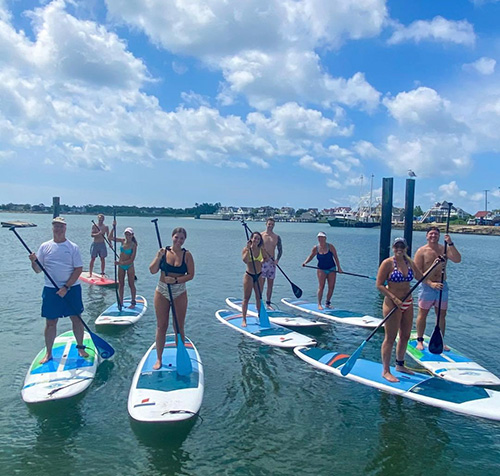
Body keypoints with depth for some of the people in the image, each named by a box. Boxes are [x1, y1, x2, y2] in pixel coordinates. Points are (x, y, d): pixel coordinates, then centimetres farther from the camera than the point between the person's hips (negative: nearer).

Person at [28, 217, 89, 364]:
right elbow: (38, 270, 2)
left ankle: (80, 348, 23)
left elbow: (78, 269, -6)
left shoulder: (73, 247, -2)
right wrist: (34, 261, -20)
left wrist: (66, 287, -13)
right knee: (50, 322, 7)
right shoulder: (45, 246, 3)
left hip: (72, 288, -1)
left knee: (77, 319, 6)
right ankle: (48, 353, 20)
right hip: (51, 290, 1)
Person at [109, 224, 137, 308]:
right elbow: (111, 238, 1)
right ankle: (120, 302, 18)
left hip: (129, 266, -5)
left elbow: (131, 260, -19)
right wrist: (113, 227, -10)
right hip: (121, 266, 5)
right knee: (121, 284, 10)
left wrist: (121, 262, -26)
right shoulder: (122, 241, -1)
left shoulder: (133, 245, -15)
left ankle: (133, 302, 11)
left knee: (131, 284, 3)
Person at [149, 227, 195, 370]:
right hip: (162, 291, 1)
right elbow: (152, 271, -6)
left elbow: (191, 275, -7)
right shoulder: (163, 251, -3)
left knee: (179, 327, 8)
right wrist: (159, 257, -19)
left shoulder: (187, 255, -5)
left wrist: (176, 280, -19)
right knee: (161, 326, 7)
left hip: (179, 293, 0)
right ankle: (159, 358, 18)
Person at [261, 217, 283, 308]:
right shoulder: (261, 235, -2)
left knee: (270, 284, 7)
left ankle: (268, 303, 15)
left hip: (272, 262, 3)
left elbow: (280, 250, 8)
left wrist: (277, 259, -9)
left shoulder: (277, 237, 7)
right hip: (262, 262, -3)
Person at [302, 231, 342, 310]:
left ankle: (328, 302, 15)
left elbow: (335, 257, -1)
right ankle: (319, 304, -3)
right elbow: (311, 256, 9)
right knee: (321, 286, -11)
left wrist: (339, 267, -5)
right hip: (321, 269, -1)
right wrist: (305, 262, -9)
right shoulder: (316, 248, -2)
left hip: (332, 269, 1)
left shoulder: (330, 246, -5)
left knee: (331, 287, -1)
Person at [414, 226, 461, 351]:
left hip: (442, 286, 4)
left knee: (442, 316, 10)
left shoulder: (444, 249, 4)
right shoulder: (422, 251, -6)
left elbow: (457, 259, -13)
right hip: (427, 286, -3)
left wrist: (450, 244, -22)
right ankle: (420, 341, 16)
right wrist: (431, 284, -21)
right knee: (423, 314, 4)